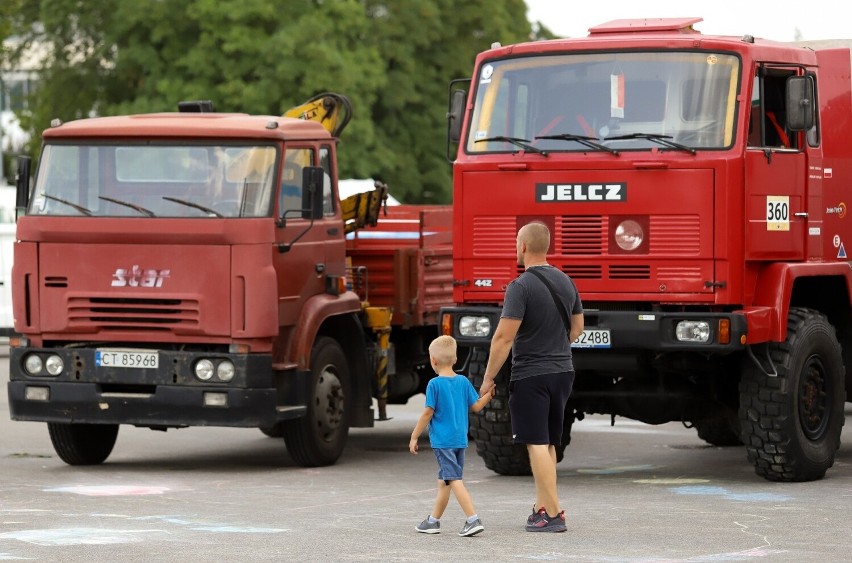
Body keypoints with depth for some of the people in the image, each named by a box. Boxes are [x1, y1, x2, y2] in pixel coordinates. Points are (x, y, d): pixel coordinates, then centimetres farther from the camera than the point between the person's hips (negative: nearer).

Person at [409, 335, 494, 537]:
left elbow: (428, 413, -11)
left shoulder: (434, 384, -10)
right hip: (460, 440, 7)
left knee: (454, 481, -10)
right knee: (444, 481, 16)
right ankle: (433, 521, 25)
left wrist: (414, 437, -4)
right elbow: (476, 406, 8)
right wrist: (489, 393, 22)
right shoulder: (463, 382, 6)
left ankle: (473, 520, -21)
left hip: (443, 441, -7)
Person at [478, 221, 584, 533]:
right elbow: (577, 327, 19)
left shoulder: (521, 286, -16)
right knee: (547, 444, 15)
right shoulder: (565, 282, 8)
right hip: (562, 372, 7)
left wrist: (488, 379, -10)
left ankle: (553, 515, -8)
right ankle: (541, 507, 18)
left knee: (537, 445, -5)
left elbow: (504, 337, -18)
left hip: (530, 376, -7)